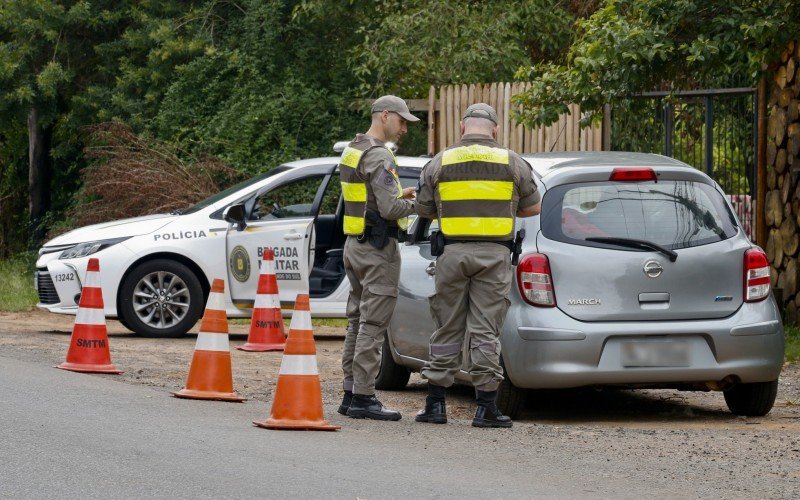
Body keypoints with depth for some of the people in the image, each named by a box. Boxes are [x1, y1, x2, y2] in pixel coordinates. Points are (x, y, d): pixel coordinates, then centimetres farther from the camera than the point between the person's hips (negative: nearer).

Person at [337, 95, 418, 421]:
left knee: (358, 321, 13)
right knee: (372, 325, -8)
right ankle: (363, 398, -9)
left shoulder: (352, 150, 14)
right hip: (378, 248, -10)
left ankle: (350, 393, 16)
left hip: (355, 244, 10)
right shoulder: (379, 156, -16)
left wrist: (400, 196, 14)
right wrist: (414, 204, -4)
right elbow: (390, 209, -23)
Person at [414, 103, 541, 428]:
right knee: (485, 331, 0)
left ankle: (435, 404, 10)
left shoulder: (440, 163, 4)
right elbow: (532, 207, 10)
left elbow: (423, 209, 8)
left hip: (452, 252, 1)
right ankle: (486, 407, -1)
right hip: (494, 255, -1)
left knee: (446, 330, 9)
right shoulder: (512, 163, 2)